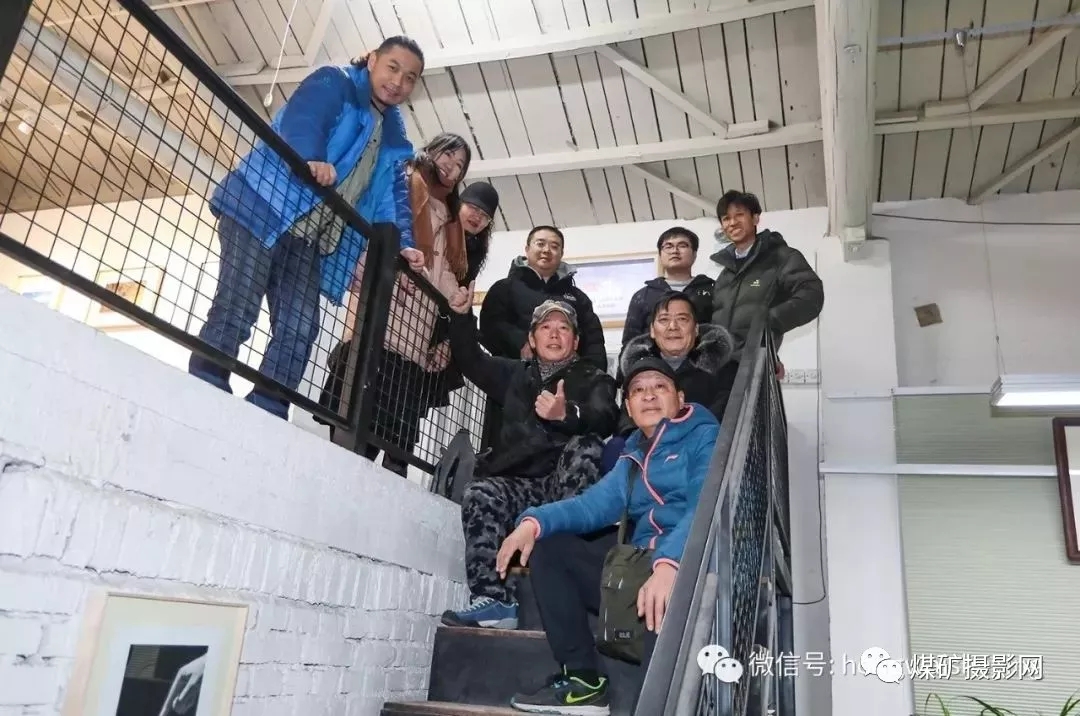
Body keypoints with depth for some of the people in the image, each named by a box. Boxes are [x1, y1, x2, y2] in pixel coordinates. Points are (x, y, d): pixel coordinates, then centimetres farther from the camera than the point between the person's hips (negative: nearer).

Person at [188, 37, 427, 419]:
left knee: (299, 331, -4)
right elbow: (303, 120, -18)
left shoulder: (393, 138, 22)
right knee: (236, 307, -13)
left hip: (310, 240, 7)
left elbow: (391, 196, 14)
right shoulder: (333, 82, 3)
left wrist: (400, 244, -3)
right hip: (264, 207, -6)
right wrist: (312, 159, -39)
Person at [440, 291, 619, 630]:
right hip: (519, 483, 3)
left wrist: (566, 414, -34)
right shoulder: (516, 374, 25)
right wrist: (461, 315, 8)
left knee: (585, 447, -31)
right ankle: (493, 600, -33)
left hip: (566, 485, -2)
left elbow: (604, 419, -11)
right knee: (479, 494, -26)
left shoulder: (594, 380, 10)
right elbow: (470, 360, 25)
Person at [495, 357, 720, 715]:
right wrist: (534, 521, -9)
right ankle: (582, 680, -5)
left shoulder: (705, 438, 1)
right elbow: (594, 504, 11)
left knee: (665, 600, -40)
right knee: (546, 546, 2)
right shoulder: (633, 458, 24)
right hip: (640, 565, 8)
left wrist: (670, 562, -37)